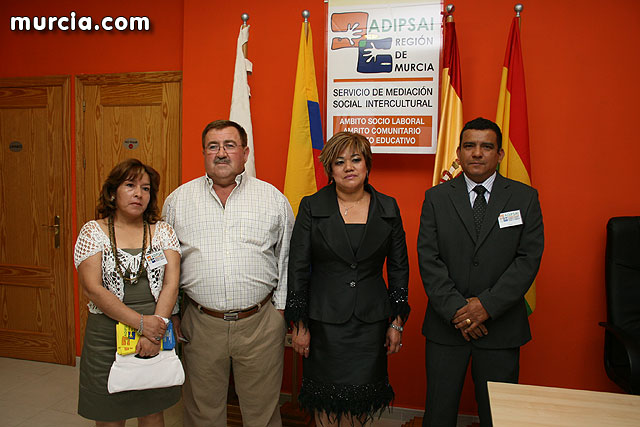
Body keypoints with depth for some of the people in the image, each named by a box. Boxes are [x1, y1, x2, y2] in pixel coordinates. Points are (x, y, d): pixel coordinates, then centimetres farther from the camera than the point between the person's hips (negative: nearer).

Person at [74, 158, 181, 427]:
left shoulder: (163, 231, 4)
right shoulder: (93, 231, -1)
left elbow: (171, 283, -5)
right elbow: (92, 288, -11)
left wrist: (156, 329, -18)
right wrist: (140, 322, -19)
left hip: (157, 333, 2)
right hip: (108, 337, -2)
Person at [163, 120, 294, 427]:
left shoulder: (273, 199, 1)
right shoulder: (178, 200, 4)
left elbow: (288, 260, 5)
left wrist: (281, 310, 1)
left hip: (260, 324, -1)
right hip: (201, 324, 1)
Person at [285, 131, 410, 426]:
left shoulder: (388, 208, 3)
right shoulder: (311, 207, -3)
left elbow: (399, 267, 7)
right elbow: (297, 269, -2)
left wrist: (397, 322, 4)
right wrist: (299, 324, -4)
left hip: (371, 321, 2)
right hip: (324, 321, -1)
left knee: (361, 401, 9)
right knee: (326, 402, 8)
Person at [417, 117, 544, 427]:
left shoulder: (524, 198, 2)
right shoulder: (436, 197, 2)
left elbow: (529, 258, -5)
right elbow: (428, 259, -4)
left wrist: (487, 304, -15)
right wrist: (456, 309, -13)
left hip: (501, 325, 0)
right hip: (446, 324, 0)